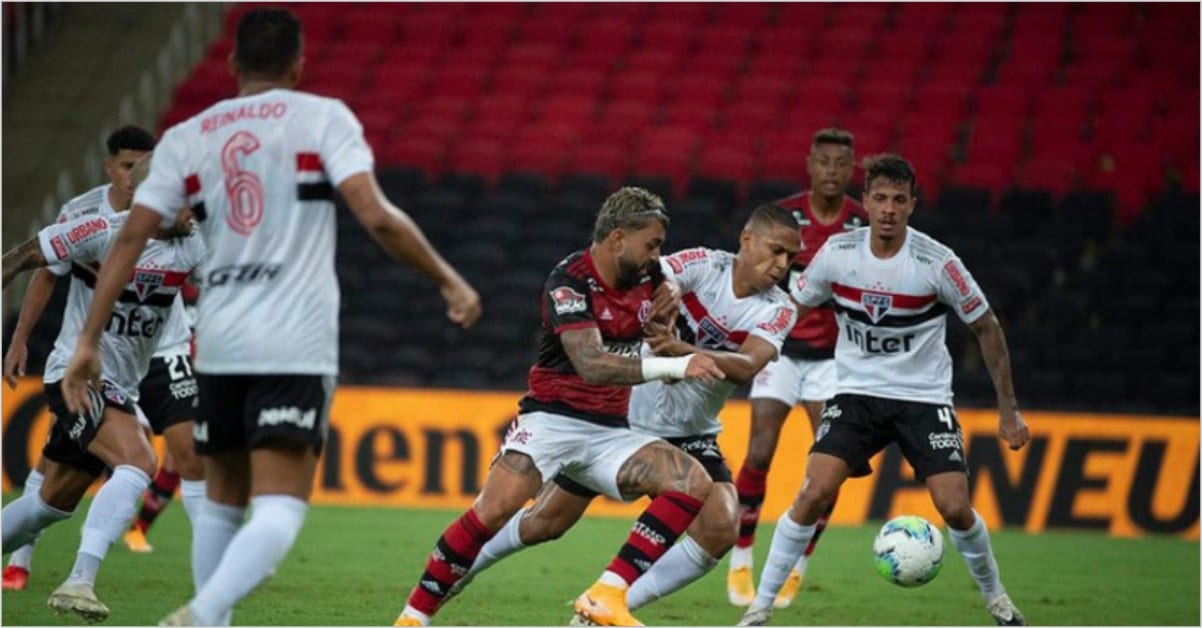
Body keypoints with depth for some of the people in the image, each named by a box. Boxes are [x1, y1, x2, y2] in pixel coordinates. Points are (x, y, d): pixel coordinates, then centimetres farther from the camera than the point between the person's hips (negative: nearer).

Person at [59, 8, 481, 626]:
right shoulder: (323, 118, 2)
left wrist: (88, 341, 6)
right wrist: (448, 280, -1)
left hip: (218, 343, 4)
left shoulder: (186, 138, 11)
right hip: (296, 348, -4)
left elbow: (130, 238, 4)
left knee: (223, 502, 20)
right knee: (279, 511, -10)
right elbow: (376, 216, -11)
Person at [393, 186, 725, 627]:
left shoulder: (648, 275, 5)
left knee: (694, 483, -16)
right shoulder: (570, 280, -15)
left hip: (610, 431, 6)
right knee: (493, 510, -26)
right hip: (553, 418, -6)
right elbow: (591, 365, -28)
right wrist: (673, 366, -33)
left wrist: (666, 308, 2)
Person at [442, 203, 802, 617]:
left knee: (720, 529, -20)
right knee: (545, 523, 5)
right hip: (623, 415, -2)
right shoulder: (702, 265, -15)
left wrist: (681, 349, -43)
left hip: (690, 435, 2)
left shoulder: (779, 311, -9)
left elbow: (748, 366, -27)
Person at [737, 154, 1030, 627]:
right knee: (814, 493, -18)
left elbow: (987, 328, -3)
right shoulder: (837, 253, -9)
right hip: (856, 392, 1)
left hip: (924, 397, -1)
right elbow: (793, 309, 7)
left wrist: (1008, 410, -1)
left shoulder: (937, 263, -15)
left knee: (954, 507, -11)